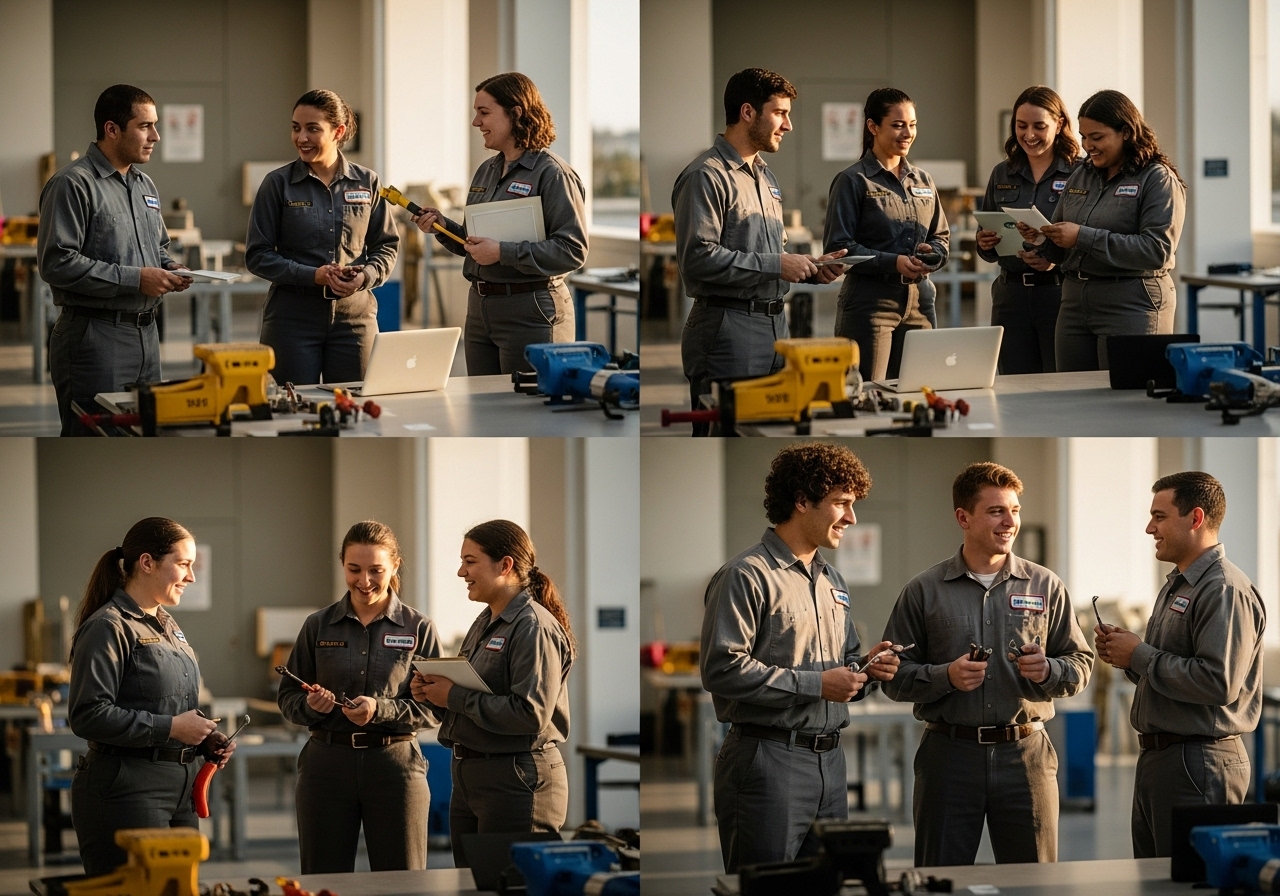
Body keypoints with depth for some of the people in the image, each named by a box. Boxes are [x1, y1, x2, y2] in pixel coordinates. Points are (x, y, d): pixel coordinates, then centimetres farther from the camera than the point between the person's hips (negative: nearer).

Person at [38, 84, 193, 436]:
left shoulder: (145, 186, 17)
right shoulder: (74, 185, -11)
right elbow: (57, 263, -19)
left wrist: (168, 269, 6)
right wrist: (135, 279, -19)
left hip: (146, 336, 8)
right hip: (96, 337, -8)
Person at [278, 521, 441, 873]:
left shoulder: (419, 629, 2)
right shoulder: (318, 626, 7)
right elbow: (287, 698, 10)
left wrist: (381, 710, -17)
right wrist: (310, 705, -12)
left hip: (395, 764, -1)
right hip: (327, 762, 1)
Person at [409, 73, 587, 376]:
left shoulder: (553, 174, -11)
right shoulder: (486, 172, 15)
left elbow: (573, 251, -19)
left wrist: (503, 252, -22)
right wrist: (442, 227, 3)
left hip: (531, 313, -8)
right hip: (480, 306, 8)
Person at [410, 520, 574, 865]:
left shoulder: (533, 627, -14)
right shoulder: (484, 623, 15)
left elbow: (531, 714, -23)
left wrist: (455, 697, -18)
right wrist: (433, 693, 1)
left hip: (517, 781, -10)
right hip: (469, 773, 10)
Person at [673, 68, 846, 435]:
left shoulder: (765, 177, 20)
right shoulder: (707, 176, -10)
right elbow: (698, 258, -21)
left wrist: (809, 268, 8)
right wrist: (776, 265, -17)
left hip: (774, 323, 9)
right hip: (728, 326, -9)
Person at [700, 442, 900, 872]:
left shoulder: (831, 581, 19)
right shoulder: (749, 575, -9)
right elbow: (722, 668, -19)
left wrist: (863, 669, 5)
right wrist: (815, 684, -17)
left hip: (829, 761, 8)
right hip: (769, 759, -8)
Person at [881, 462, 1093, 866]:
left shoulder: (1045, 586, 8)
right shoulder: (924, 591, 4)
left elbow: (1081, 664, 9)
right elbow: (894, 676, 3)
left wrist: (1048, 671, -12)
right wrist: (946, 676, -14)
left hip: (1025, 755, 1)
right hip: (949, 753, -1)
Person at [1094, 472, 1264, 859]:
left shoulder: (1225, 591, -15)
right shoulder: (1176, 585, 19)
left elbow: (1218, 683, -25)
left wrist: (1141, 656, -16)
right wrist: (1126, 657, 7)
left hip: (1198, 763, -11)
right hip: (1155, 757, 11)